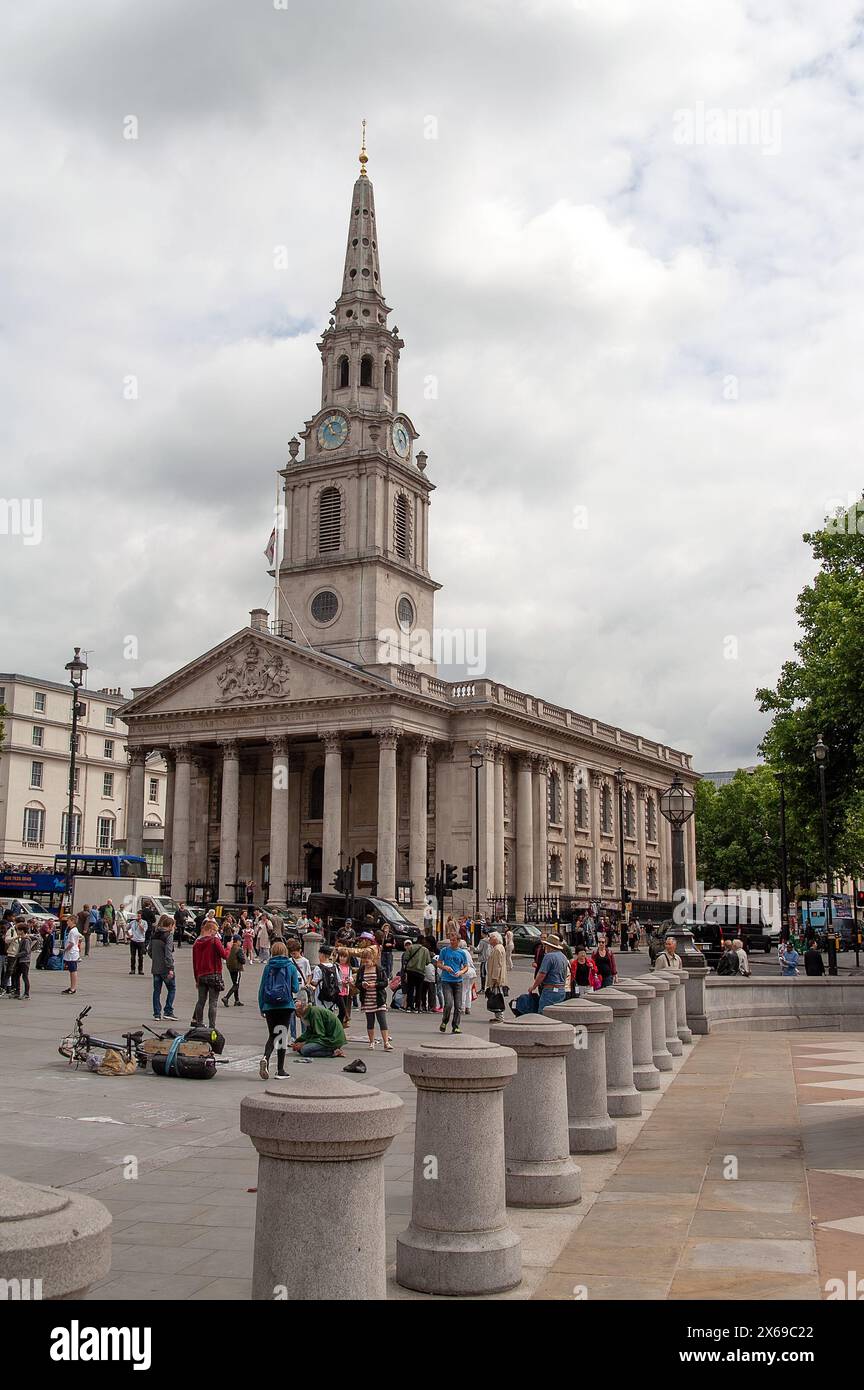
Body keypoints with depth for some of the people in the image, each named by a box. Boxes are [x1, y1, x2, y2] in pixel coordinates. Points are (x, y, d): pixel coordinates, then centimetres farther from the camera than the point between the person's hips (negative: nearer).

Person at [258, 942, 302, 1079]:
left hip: (269, 1007, 1)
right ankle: (280, 1069, 8)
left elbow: (262, 988, 3)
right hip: (286, 1006, -1)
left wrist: (261, 1008, 11)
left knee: (272, 1036, 13)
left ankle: (265, 1058, -14)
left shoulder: (268, 967, 2)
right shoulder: (291, 967, -1)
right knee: (282, 1036, 7)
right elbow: (295, 988, -1)